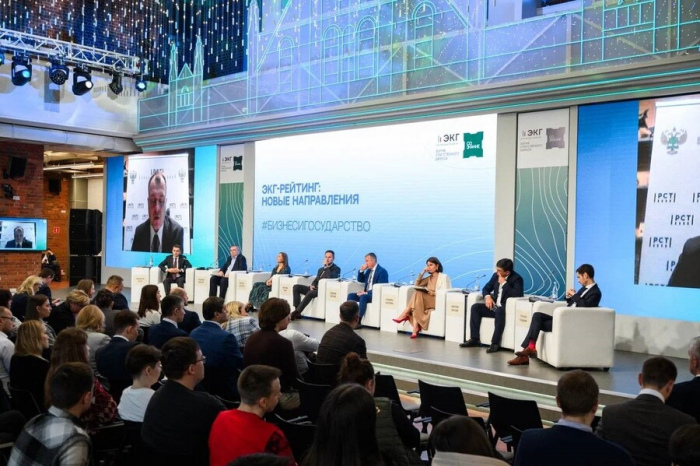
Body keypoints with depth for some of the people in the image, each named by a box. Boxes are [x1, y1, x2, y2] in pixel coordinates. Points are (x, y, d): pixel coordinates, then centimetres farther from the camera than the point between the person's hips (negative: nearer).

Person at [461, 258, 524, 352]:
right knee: (475, 307, -12)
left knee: (499, 311, -39)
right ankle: (474, 339, -11)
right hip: (494, 306, 7)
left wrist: (504, 283, -22)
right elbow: (486, 288, 14)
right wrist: (487, 297, -9)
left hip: (507, 308, -7)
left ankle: (495, 343, -36)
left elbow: (517, 294, -27)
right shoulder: (496, 275, 7)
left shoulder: (517, 278, -12)